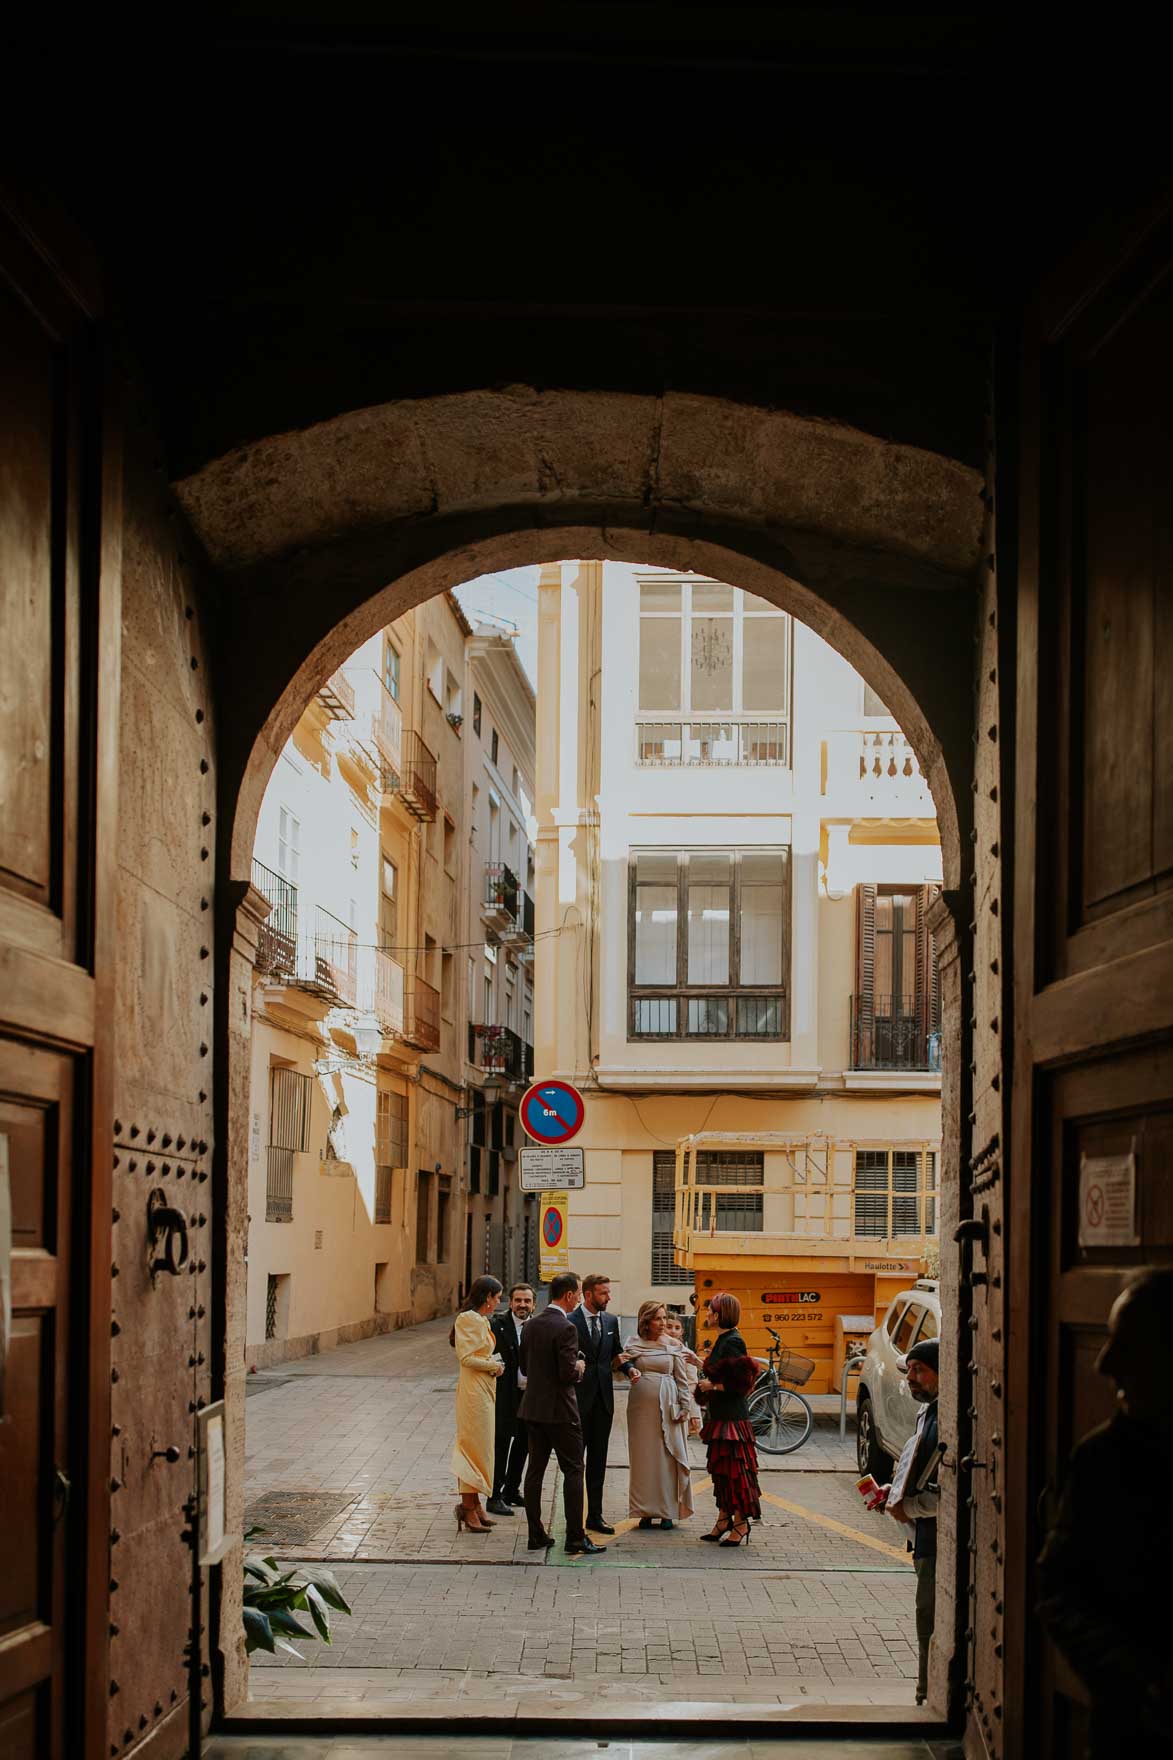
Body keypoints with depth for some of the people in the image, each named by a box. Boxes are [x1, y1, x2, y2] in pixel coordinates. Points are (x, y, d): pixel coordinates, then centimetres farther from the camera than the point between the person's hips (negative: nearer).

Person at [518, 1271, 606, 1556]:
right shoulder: (565, 1329, -18)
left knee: (535, 1469, 10)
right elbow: (568, 1374, -20)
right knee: (574, 1470, 1)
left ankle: (536, 1535, 12)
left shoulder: (530, 1325, 6)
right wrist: (578, 1368, 0)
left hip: (532, 1408, 7)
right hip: (559, 1409, -7)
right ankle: (575, 1537, -1)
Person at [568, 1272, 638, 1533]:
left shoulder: (610, 1321, 9)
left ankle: (595, 1514, 16)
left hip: (603, 1399, 5)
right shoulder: (569, 1322, -9)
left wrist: (629, 1369, 0)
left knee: (598, 1460, 10)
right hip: (577, 1399, -5)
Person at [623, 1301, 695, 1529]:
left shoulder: (673, 1345, 5)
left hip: (668, 1406, -1)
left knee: (668, 1457, 0)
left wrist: (684, 1407, 0)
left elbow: (682, 1379, 6)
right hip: (641, 1405, 1)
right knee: (643, 1456, 2)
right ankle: (646, 1511, 10)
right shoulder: (633, 1345, 6)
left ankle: (668, 1512, 6)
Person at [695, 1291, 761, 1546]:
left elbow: (739, 1383, -20)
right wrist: (701, 1364, 29)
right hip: (720, 1415, 10)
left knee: (733, 1470, -7)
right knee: (720, 1468, 13)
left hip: (731, 1417, -10)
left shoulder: (732, 1342, -17)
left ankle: (741, 1525, -3)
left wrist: (712, 1386, -12)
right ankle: (724, 1521, 20)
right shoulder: (724, 1340, 12)